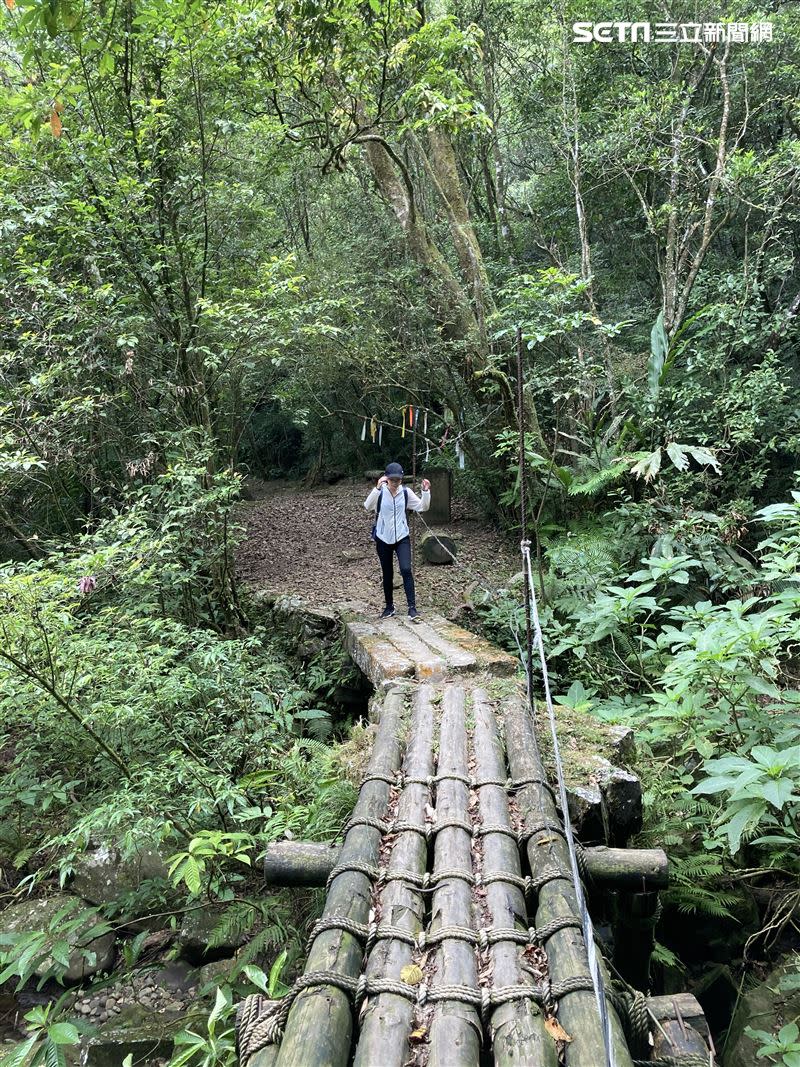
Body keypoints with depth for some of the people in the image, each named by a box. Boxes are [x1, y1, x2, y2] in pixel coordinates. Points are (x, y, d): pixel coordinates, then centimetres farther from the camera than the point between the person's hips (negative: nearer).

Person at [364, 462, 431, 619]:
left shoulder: (406, 493, -4)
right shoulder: (380, 492, -11)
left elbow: (423, 507, -6)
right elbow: (368, 506, -27)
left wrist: (426, 491, -22)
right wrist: (378, 488, -39)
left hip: (402, 538, 0)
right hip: (383, 539, 0)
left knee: (406, 570, -16)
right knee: (387, 574, 11)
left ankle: (412, 607, -11)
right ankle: (389, 607, 27)